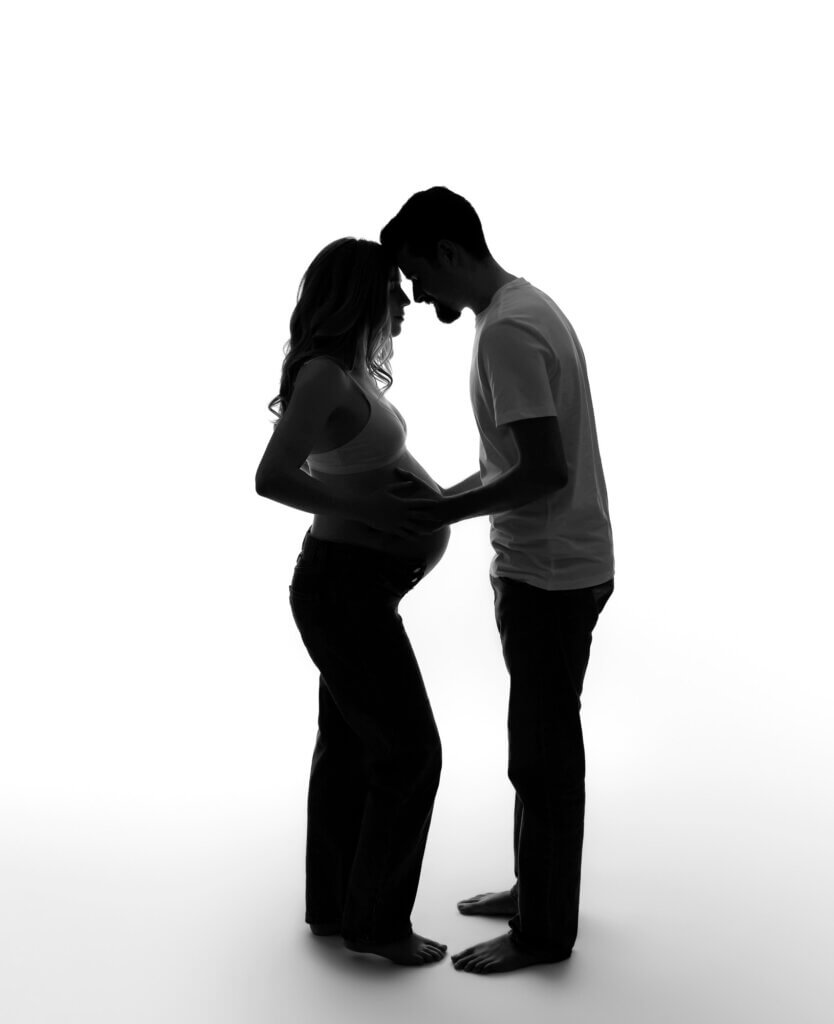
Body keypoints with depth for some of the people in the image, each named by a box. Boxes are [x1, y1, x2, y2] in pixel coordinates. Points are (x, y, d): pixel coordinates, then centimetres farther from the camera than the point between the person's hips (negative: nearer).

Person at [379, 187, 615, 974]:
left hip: (551, 574, -10)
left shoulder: (507, 330, -21)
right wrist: (441, 499, 10)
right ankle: (535, 891, 35)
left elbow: (546, 472, -27)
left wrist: (449, 512, -17)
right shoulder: (524, 307, 12)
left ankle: (545, 931, 18)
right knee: (540, 743, 20)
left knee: (544, 754, 3)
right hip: (547, 566, 10)